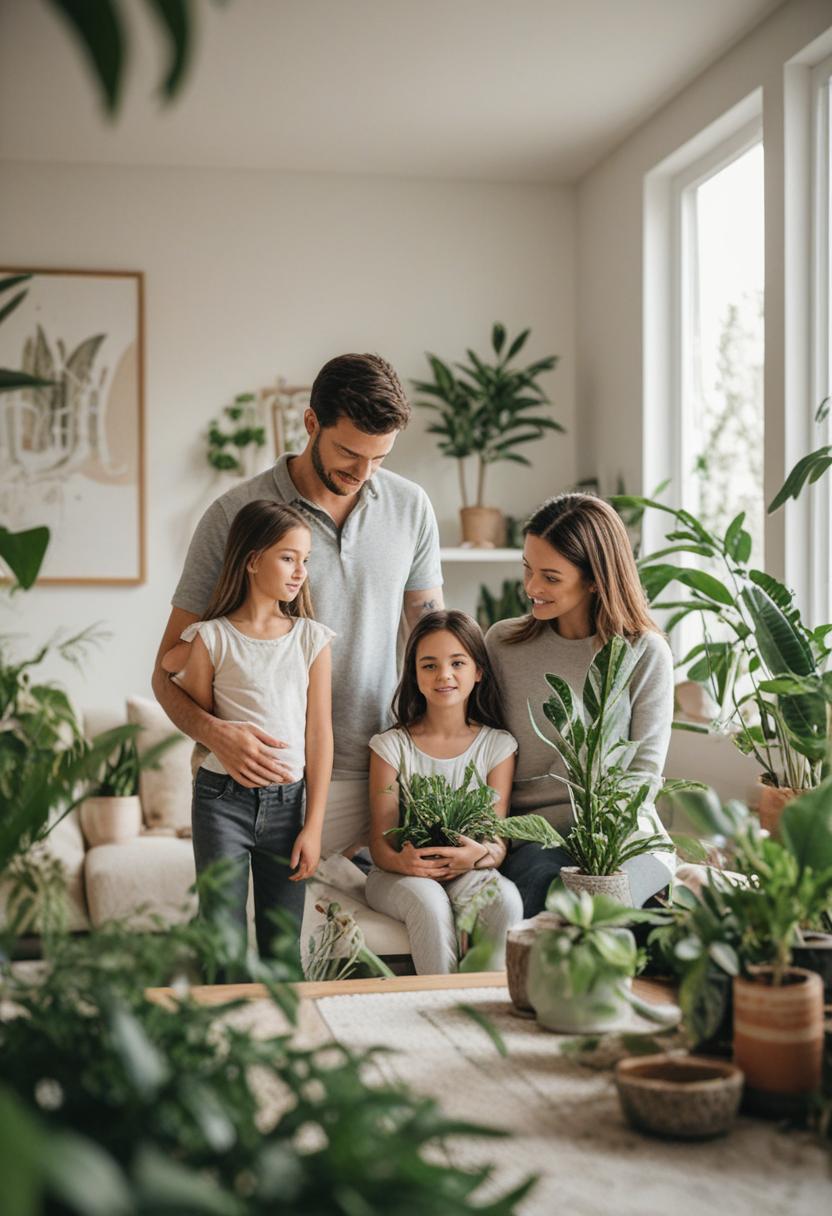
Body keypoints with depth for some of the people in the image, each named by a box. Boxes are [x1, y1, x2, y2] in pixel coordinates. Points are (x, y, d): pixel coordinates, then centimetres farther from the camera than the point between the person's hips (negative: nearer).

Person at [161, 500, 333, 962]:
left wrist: (313, 826, -1)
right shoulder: (211, 638, -4)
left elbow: (319, 735, 2)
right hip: (223, 798, -2)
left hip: (286, 802, 2)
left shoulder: (312, 639, 2)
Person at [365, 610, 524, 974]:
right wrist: (402, 861, -30)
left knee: (504, 897, -33)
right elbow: (379, 839, -5)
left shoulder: (497, 745, 2)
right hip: (399, 874, -1)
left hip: (467, 873, 1)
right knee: (428, 901, -36)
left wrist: (481, 855, -29)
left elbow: (498, 840, -3)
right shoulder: (392, 745, -1)